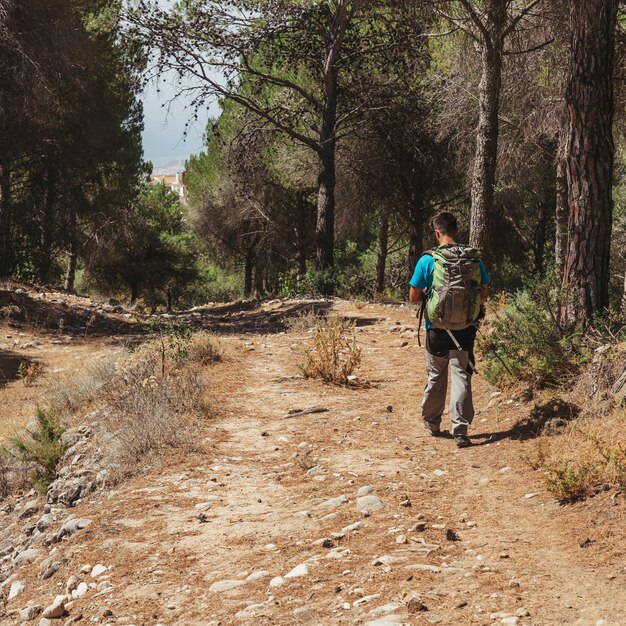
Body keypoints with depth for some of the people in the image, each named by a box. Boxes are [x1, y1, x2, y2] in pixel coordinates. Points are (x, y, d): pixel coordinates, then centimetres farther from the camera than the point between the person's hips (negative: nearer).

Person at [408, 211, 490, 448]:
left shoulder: (428, 260, -10)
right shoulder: (474, 259, -2)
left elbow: (414, 297, -7)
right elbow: (484, 294, 7)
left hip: (437, 328, -1)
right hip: (466, 329, 1)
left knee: (436, 376, 15)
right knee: (462, 376, 3)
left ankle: (432, 423, 31)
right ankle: (461, 431, -3)